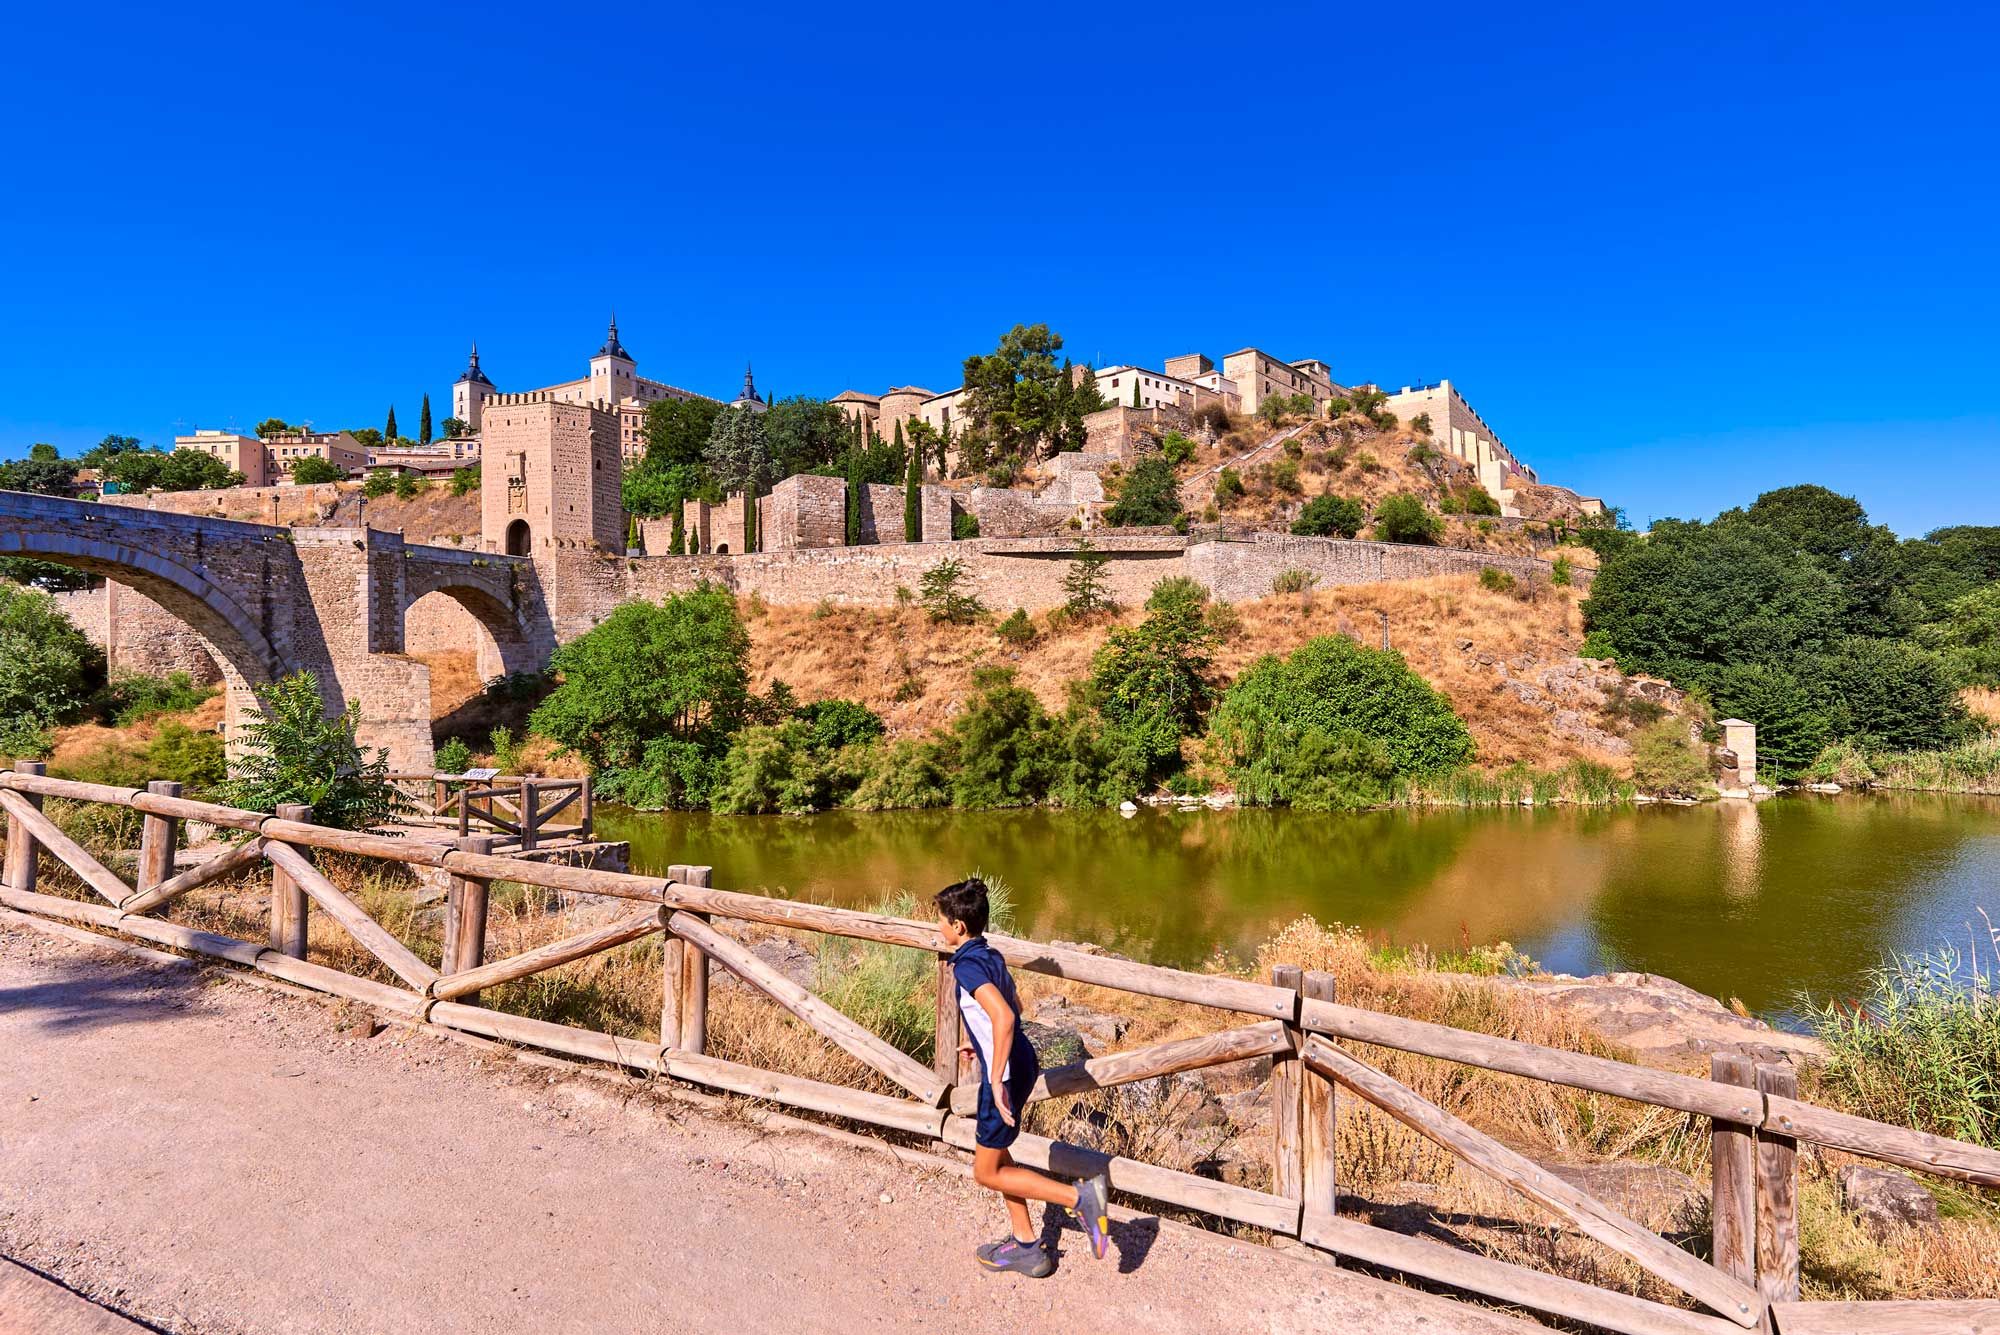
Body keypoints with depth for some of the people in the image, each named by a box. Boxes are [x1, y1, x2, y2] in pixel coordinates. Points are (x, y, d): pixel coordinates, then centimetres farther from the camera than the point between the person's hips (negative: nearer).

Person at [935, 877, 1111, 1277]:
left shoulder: (968, 966, -22)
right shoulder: (991, 956, 7)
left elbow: (1003, 1016, -35)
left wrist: (996, 1080, -32)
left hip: (1005, 1074, -9)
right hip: (1021, 1063, 9)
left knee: (987, 1173, 5)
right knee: (993, 1152, 22)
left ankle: (1081, 1197, -2)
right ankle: (1026, 1245, 31)